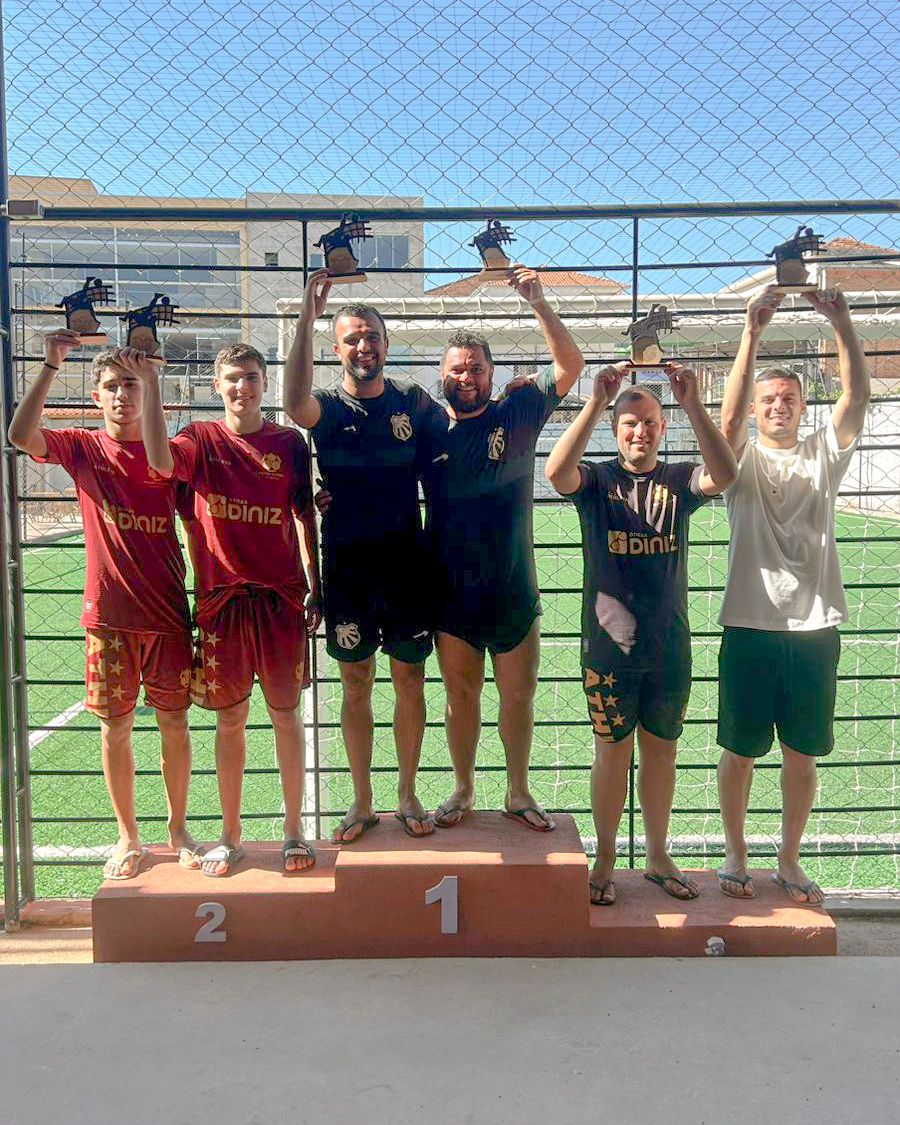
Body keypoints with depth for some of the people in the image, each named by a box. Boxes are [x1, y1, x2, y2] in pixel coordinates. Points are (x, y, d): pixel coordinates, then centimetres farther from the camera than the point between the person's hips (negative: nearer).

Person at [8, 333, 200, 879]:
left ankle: (179, 829, 25)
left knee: (174, 722, 8)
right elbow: (21, 435, -17)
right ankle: (129, 837, 24)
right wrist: (51, 366, -23)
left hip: (168, 613, 1)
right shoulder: (83, 448, 1)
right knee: (115, 726, 8)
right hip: (109, 614, 0)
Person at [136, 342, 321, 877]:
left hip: (281, 597, 0)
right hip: (221, 598, 0)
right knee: (230, 719, 9)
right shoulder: (202, 439, 1)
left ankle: (295, 830, 21)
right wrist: (151, 384, -28)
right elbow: (161, 460, -22)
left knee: (287, 714, 8)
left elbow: (305, 516, 7)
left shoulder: (290, 442, 4)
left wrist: (314, 586, 4)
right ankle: (231, 836, 23)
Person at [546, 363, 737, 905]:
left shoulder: (679, 480, 2)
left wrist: (693, 404, -30)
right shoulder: (597, 480, -3)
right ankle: (605, 860, 23)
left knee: (661, 751, 14)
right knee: (613, 752, 7)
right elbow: (557, 471, -26)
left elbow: (725, 474, -20)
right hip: (608, 645, -2)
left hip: (670, 645, 2)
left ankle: (659, 857, 29)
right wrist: (597, 400, -32)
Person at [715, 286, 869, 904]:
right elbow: (728, 415, -17)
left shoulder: (824, 455, 9)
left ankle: (790, 860, 26)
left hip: (815, 628, 2)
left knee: (803, 755, 11)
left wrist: (842, 323, -18)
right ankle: (736, 854, 24)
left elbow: (857, 396, -6)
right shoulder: (743, 459, 4)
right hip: (750, 626, -2)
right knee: (740, 751, 7)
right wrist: (752, 333, -25)